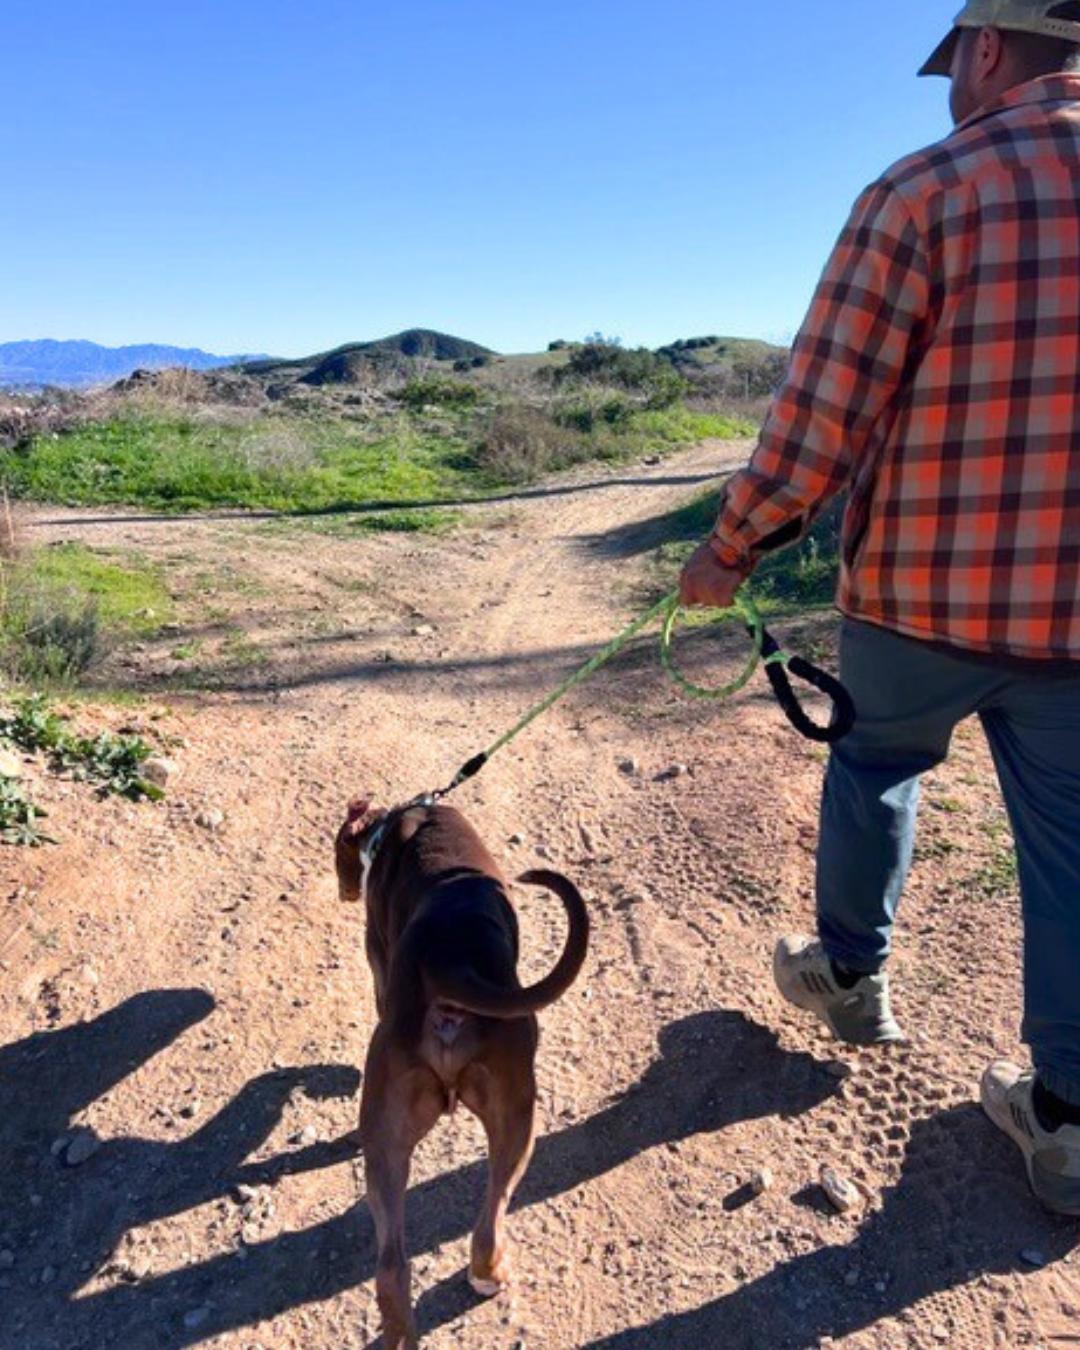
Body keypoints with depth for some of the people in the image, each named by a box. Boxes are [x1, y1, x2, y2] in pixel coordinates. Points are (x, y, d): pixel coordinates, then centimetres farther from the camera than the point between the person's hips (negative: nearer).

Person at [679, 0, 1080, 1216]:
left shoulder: (923, 193, -9)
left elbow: (818, 420, -13)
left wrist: (730, 548, 0)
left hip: (920, 594, -3)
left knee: (873, 766, 23)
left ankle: (850, 974, 40)